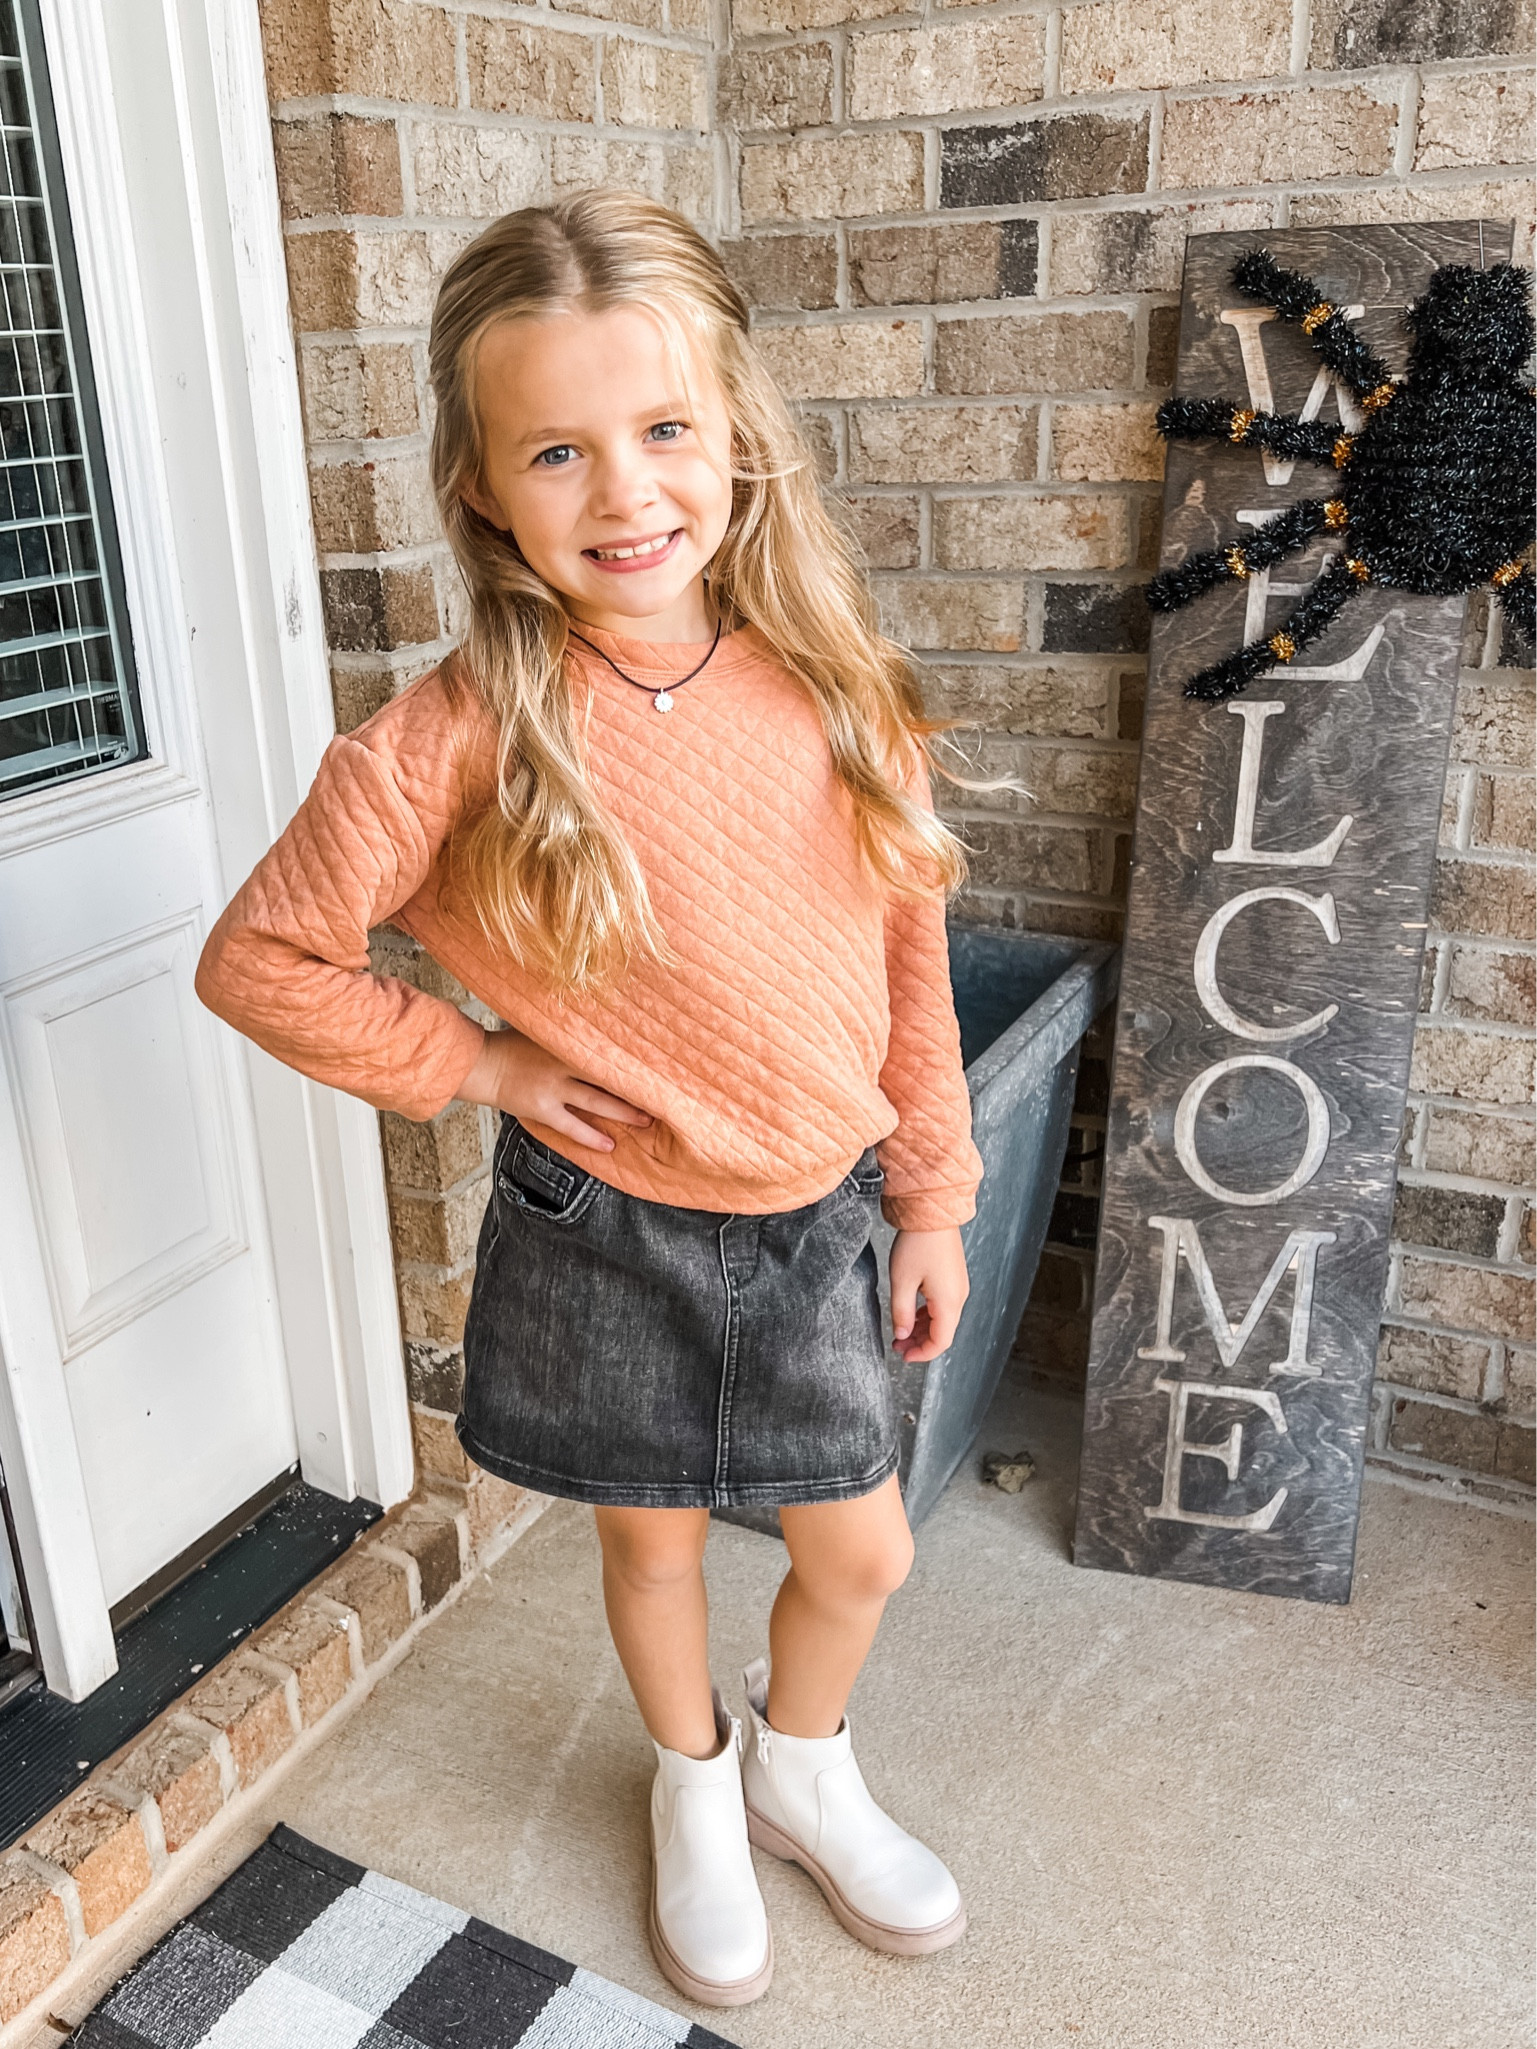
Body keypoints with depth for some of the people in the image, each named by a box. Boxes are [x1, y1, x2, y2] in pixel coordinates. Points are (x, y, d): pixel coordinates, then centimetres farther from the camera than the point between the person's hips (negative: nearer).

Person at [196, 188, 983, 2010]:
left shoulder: (832, 688, -11)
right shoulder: (455, 743, -21)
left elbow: (906, 962, -1)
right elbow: (259, 959, -11)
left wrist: (932, 1195, 4)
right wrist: (479, 1059, -14)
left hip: (813, 1220, 3)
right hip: (605, 1228, -2)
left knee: (860, 1553, 16)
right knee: (652, 1535, 20)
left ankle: (802, 1773, 50)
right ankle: (696, 1800, 52)